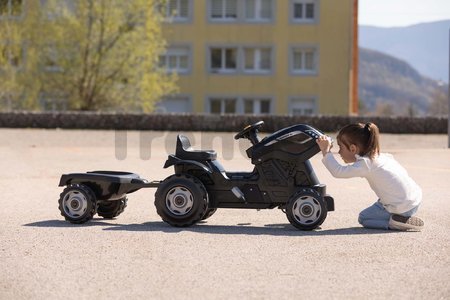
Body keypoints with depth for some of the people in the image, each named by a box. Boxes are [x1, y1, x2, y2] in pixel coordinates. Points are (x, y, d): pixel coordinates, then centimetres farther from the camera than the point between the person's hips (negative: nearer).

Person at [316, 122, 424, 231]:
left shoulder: (366, 164, -15)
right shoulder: (380, 156, 11)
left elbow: (338, 172, -20)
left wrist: (326, 151, -12)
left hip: (403, 207, -8)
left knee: (363, 218, 9)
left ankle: (398, 222, -7)